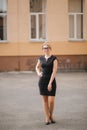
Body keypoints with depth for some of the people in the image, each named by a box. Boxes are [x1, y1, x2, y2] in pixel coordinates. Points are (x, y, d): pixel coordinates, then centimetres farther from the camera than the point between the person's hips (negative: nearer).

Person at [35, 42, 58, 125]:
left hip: (51, 81, -3)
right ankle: (47, 117, 16)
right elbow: (37, 67, 24)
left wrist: (50, 83, -16)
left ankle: (51, 116, 20)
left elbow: (54, 71, -11)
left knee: (51, 100, -5)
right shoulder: (41, 58, 6)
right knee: (45, 100, 6)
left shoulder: (54, 58, -6)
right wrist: (38, 72, 2)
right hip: (42, 81, 3)